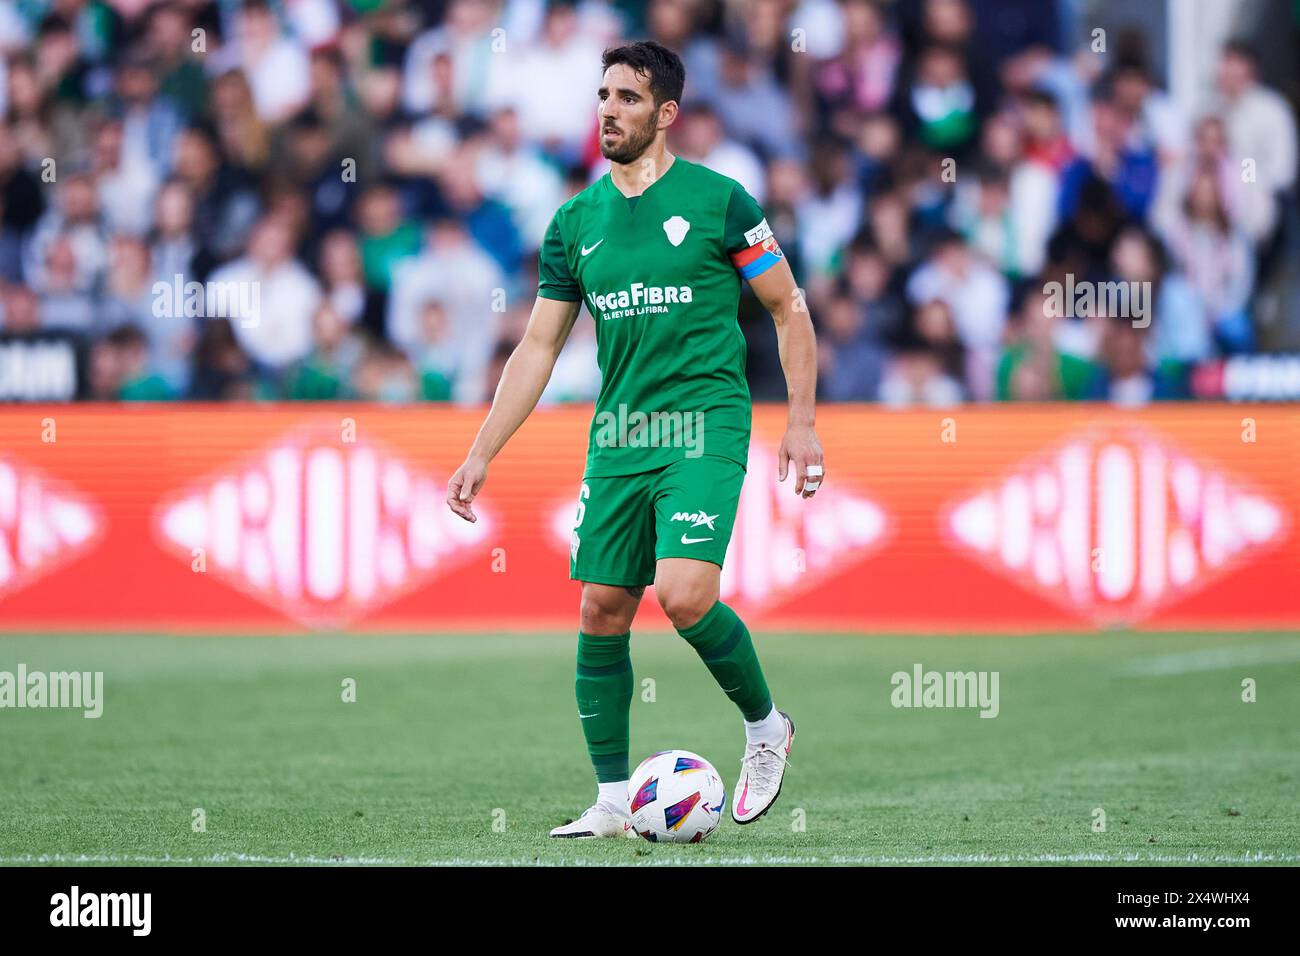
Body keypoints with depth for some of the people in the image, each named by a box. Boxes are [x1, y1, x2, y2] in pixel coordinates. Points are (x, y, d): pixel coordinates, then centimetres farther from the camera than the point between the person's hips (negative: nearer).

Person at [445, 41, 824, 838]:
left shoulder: (718, 201, -3)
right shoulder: (576, 221, 9)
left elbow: (789, 309, 3)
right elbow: (539, 346, 13)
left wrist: (802, 422, -4)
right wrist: (482, 455, 9)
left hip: (704, 427, -5)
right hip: (617, 436, 5)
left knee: (685, 594, -21)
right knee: (602, 612, 2)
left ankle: (766, 725, 6)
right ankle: (613, 802, 11)